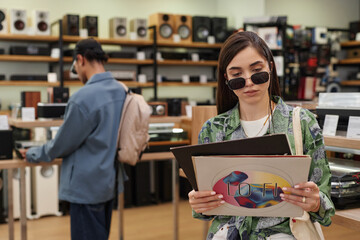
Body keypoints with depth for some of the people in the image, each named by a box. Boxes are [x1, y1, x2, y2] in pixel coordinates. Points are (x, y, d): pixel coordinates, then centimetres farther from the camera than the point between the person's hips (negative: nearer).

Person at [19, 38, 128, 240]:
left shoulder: (83, 98, -23)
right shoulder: (122, 91, 1)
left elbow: (62, 145, -12)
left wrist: (33, 155, 6)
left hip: (87, 187, -8)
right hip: (109, 181, 8)